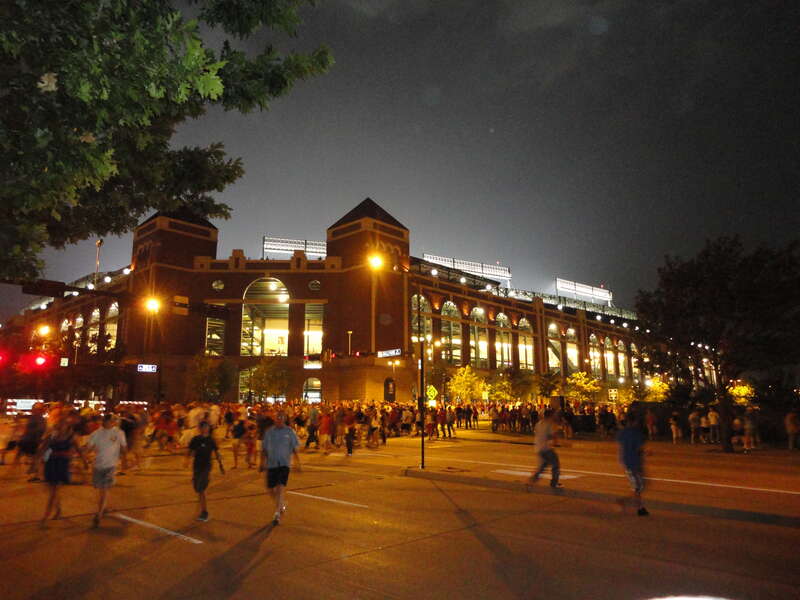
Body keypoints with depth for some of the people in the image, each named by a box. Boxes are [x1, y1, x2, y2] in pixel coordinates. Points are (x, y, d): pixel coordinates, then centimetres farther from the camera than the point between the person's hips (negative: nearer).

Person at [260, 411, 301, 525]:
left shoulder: (289, 432, 0)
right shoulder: (269, 432, 7)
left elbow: (295, 448, 3)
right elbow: (264, 449, 12)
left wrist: (297, 462, -4)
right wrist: (262, 462, 6)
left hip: (284, 463, -3)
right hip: (271, 463, 3)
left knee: (280, 488, -14)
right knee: (271, 489, 7)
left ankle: (277, 513, -8)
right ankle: (282, 504, 35)